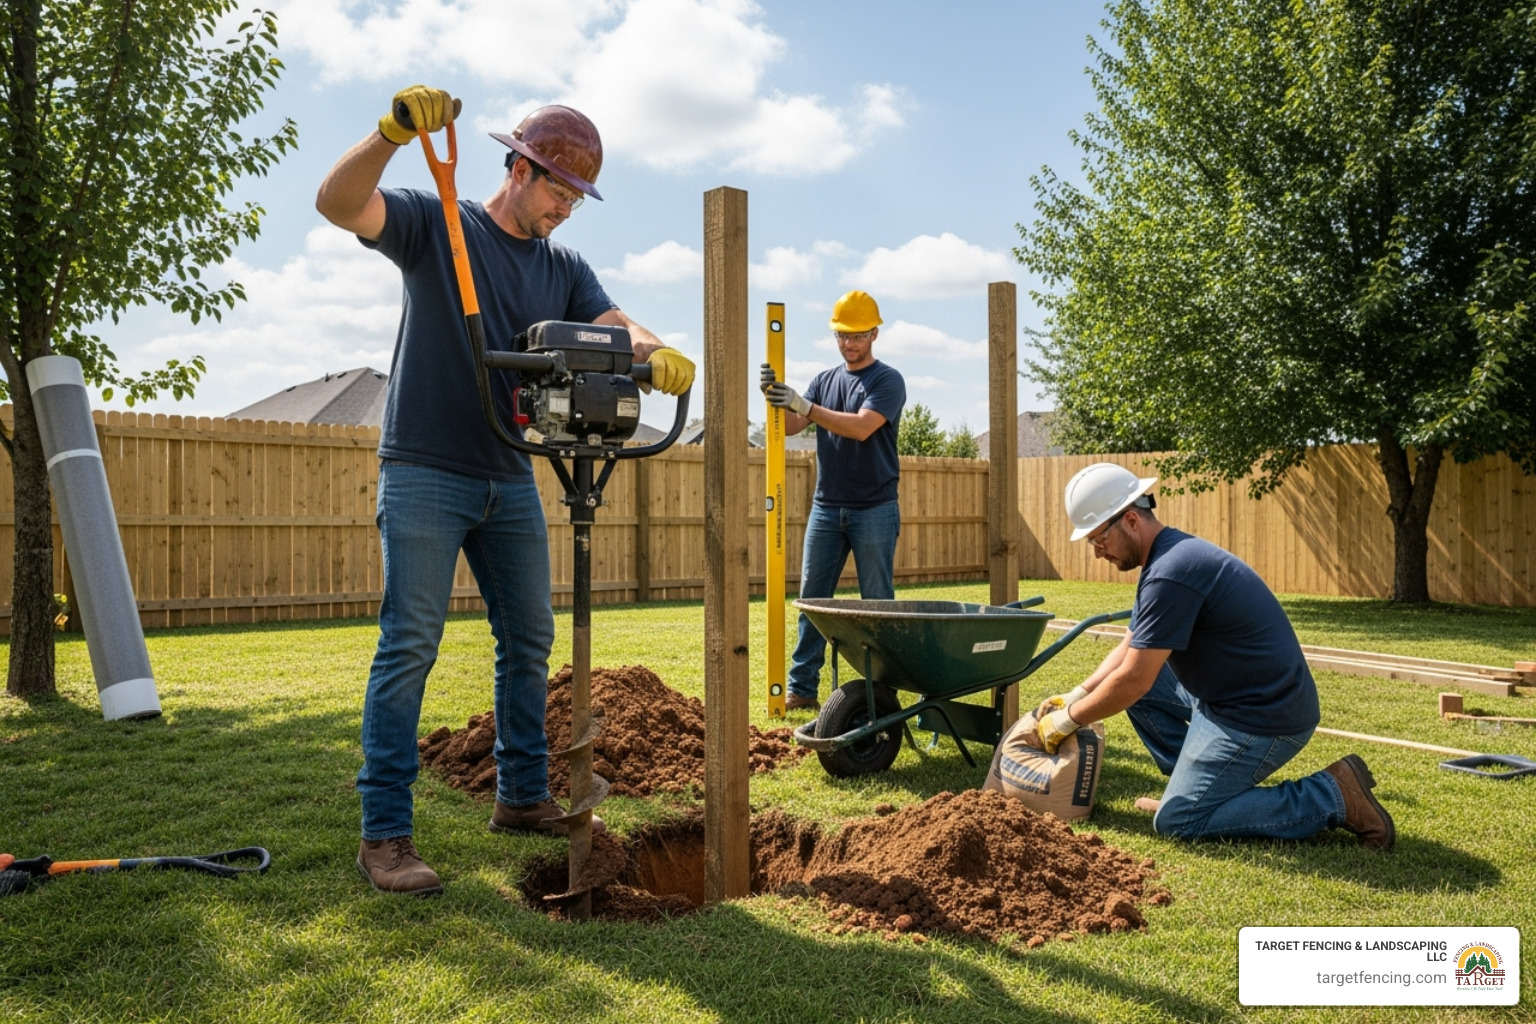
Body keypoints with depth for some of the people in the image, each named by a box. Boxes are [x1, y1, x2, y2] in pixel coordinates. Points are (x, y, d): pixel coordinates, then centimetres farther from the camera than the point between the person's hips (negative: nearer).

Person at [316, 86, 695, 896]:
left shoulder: (564, 271, 12)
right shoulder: (433, 224, -1)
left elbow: (618, 329, -4)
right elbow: (337, 203, -16)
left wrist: (656, 355, -27)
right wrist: (392, 135, -33)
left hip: (511, 481, 6)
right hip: (424, 473, -6)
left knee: (529, 642, 10)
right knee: (409, 646, -8)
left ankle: (523, 797, 24)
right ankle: (383, 834, -4)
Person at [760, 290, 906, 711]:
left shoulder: (887, 380, -3)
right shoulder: (824, 380, 13)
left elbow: (862, 426, -19)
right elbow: (790, 426, 5)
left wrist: (805, 406, -24)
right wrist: (776, 398, -15)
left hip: (874, 510, -5)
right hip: (826, 507, 5)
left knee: (877, 604, 1)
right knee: (811, 600, 3)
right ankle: (801, 688, 8)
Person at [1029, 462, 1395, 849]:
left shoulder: (1171, 573, -25)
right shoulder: (1168, 555, 8)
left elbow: (1133, 681, -23)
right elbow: (1128, 650, 15)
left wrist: (1067, 720, -9)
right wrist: (1074, 698, 6)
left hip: (1264, 717, -10)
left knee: (1175, 821, -7)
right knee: (1133, 675, 12)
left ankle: (1332, 795, -3)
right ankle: (1194, 782, 16)